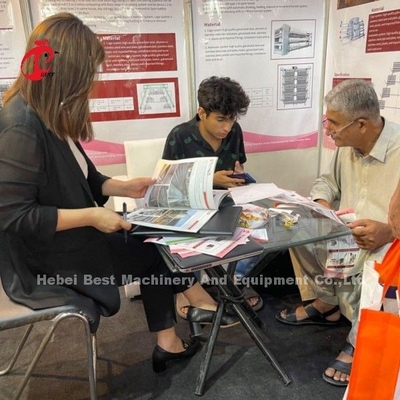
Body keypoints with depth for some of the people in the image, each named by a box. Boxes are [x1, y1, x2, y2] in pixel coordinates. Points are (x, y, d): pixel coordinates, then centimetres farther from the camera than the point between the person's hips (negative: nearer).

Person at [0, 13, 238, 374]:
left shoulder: (49, 115, 4)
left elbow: (79, 177, 11)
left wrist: (124, 187, -1)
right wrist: (91, 216, -26)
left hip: (67, 239, 9)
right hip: (45, 261, -9)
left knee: (155, 246, 2)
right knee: (160, 249, -2)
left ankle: (168, 343, 15)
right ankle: (201, 303, 26)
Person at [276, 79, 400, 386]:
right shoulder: (347, 146, 1)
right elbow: (328, 181, 15)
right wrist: (322, 204, -5)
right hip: (348, 232, 8)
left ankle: (359, 345, -6)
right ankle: (325, 303, 16)